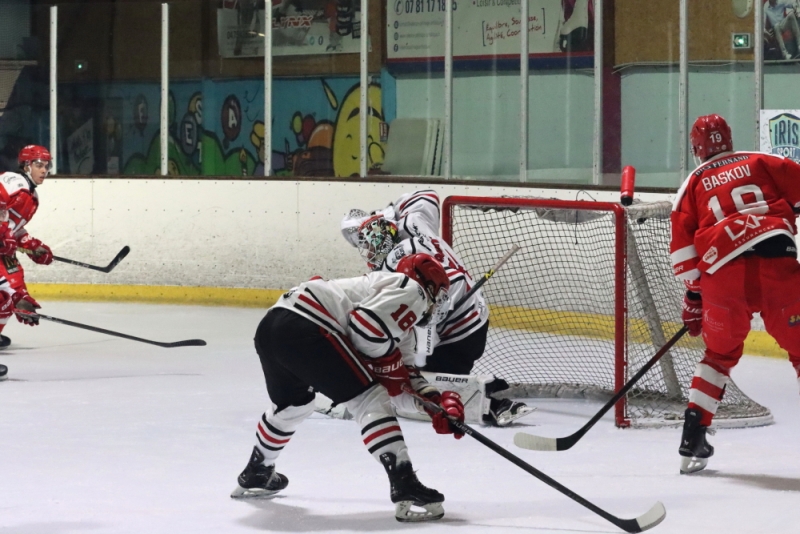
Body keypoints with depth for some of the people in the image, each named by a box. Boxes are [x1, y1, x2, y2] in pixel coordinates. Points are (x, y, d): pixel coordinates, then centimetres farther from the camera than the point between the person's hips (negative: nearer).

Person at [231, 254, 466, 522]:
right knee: (370, 398, -6)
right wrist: (389, 360, 3)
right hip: (304, 327, -10)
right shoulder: (412, 290, 4)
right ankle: (406, 489, -14)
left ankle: (255, 475, 52)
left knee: (292, 403, 34)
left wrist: (437, 399, 15)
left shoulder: (400, 320, 32)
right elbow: (366, 324, -12)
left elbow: (401, 381, 30)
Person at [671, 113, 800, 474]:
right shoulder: (762, 163, 19)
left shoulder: (694, 183, 21)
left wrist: (693, 296, 18)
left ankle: (693, 440, 18)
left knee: (720, 353, 23)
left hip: (723, 277, 2)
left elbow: (683, 244, 13)